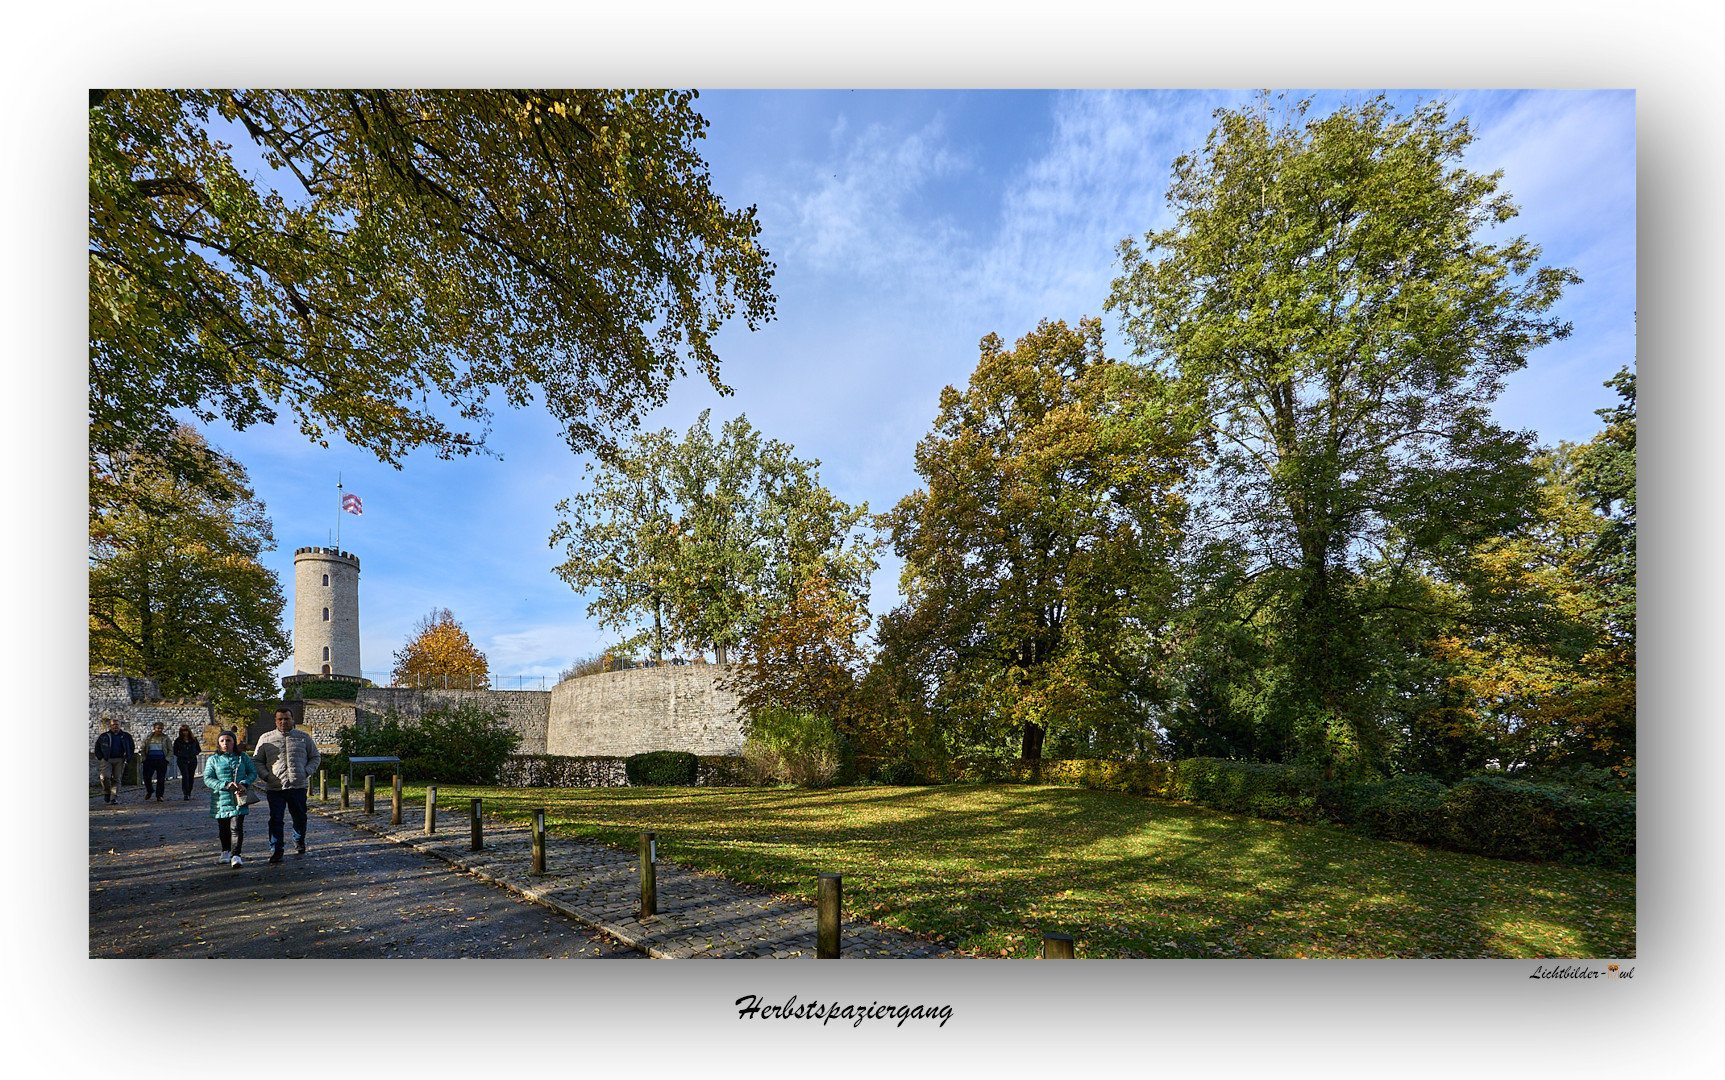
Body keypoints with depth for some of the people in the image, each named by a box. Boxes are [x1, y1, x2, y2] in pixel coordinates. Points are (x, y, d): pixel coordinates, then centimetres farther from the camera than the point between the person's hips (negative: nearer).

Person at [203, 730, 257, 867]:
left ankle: (235, 856, -12)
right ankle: (226, 851, 37)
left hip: (238, 800, -2)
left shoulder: (242, 757, 6)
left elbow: (253, 772, 8)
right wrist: (225, 785, -17)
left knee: (236, 827, -11)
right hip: (221, 799, 2)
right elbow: (207, 779, -1)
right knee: (223, 828, 14)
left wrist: (244, 783, -12)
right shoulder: (213, 760, 5)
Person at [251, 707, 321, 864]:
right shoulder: (265, 739, 8)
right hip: (275, 787, 0)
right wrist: (266, 775, -4)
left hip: (298, 786, 1)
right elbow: (256, 760, 13)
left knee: (299, 817, 9)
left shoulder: (304, 737, 9)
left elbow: (315, 758, 14)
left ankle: (299, 843, 31)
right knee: (275, 819, -5)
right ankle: (276, 850, 6)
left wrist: (306, 772, -2)